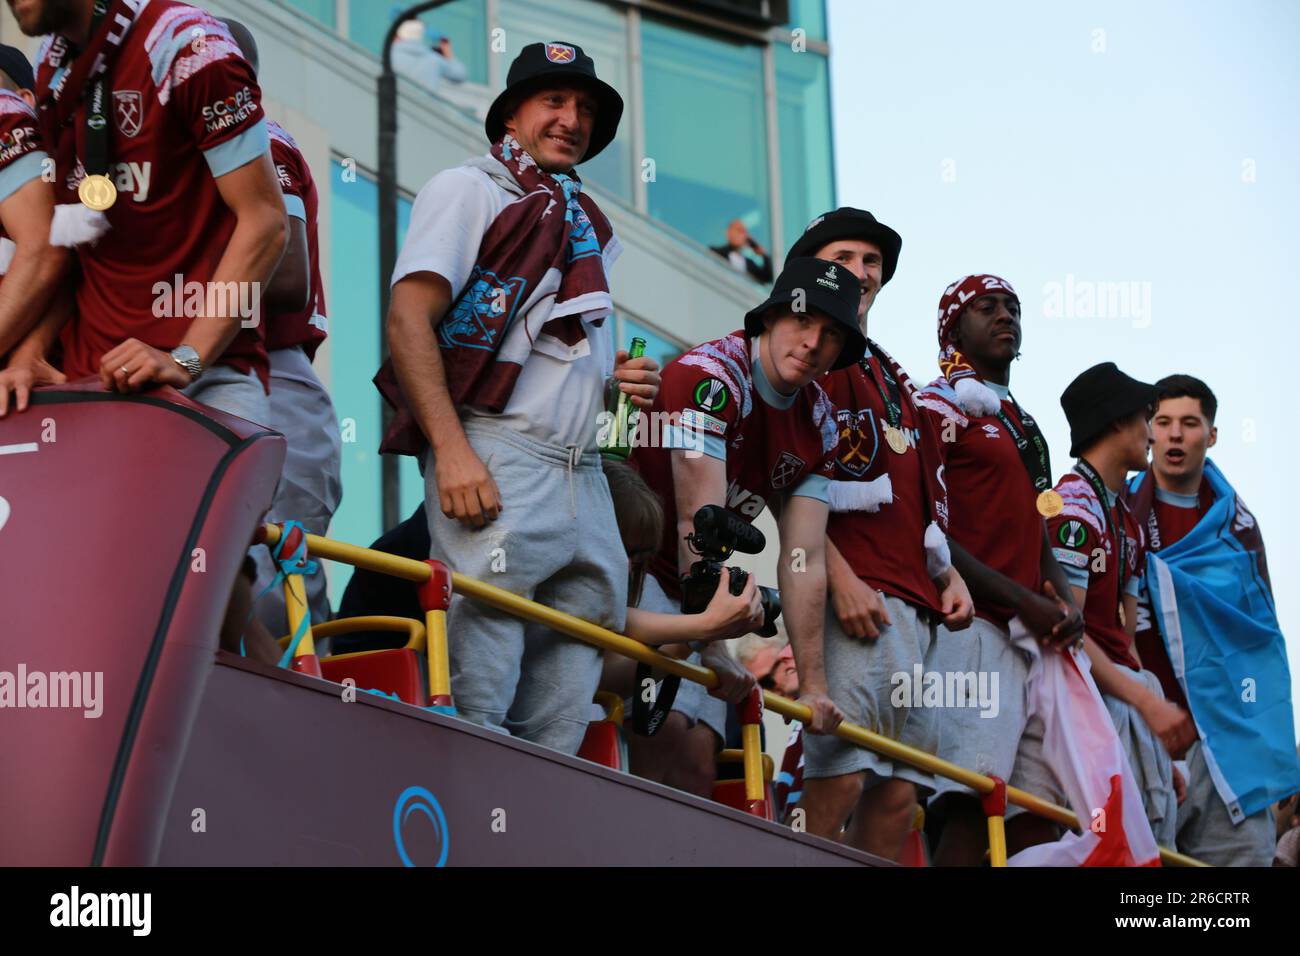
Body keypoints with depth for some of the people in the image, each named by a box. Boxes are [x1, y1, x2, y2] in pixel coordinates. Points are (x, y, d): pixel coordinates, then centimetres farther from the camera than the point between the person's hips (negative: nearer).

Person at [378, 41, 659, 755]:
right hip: (495, 453, -7)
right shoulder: (469, 189, 7)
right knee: (474, 698, -16)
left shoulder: (590, 227, 28)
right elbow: (409, 317, -6)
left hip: (583, 475, 7)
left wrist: (623, 382, 10)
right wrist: (452, 450, -19)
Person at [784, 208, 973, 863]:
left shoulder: (892, 379, 28)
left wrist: (949, 576, 16)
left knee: (899, 790, 2)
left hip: (916, 603, 8)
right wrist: (842, 580, -18)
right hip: (857, 594, -8)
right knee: (841, 776, -18)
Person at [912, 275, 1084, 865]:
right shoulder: (940, 407, 0)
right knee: (975, 804, -21)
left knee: (1037, 811, 3)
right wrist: (1025, 601, -13)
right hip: (973, 625, -9)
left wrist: (1064, 604, 5)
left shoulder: (1023, 425, 26)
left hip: (1033, 636, 9)